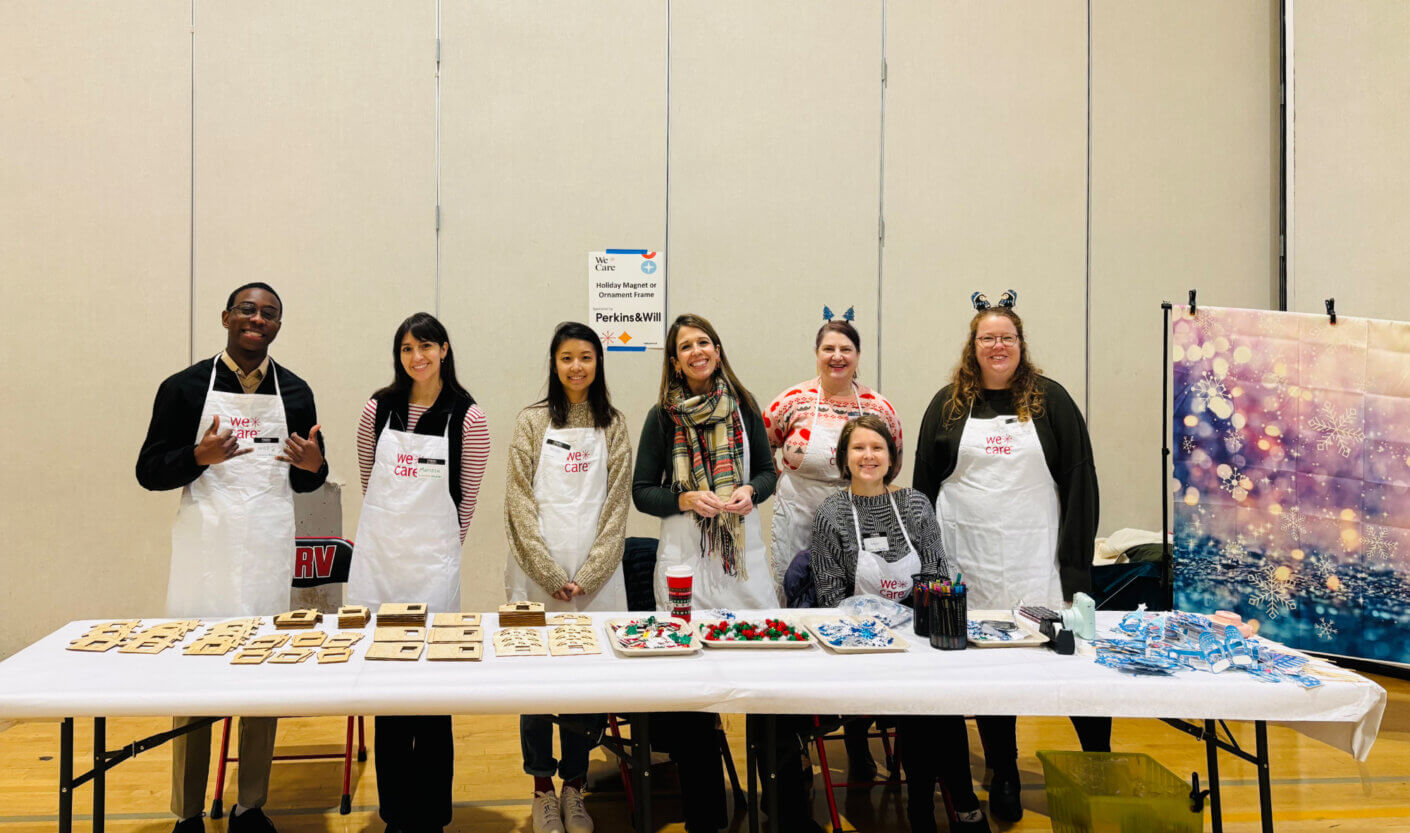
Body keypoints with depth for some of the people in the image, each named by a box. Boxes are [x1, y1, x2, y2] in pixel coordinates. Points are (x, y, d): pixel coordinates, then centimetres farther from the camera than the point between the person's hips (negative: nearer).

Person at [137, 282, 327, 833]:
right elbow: (148, 471, 1)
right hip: (204, 552, -2)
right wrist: (200, 456, -17)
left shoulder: (295, 392, 9)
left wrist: (313, 465, -7)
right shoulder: (185, 388, 1)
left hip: (269, 552, 2)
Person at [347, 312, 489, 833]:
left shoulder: (466, 415, -3)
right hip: (377, 556, 3)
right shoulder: (379, 407, 5)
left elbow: (467, 496, 3)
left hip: (434, 560, -3)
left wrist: (439, 547, 8)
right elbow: (369, 481, 15)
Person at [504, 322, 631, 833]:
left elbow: (617, 504, 3)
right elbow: (520, 503, -2)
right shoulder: (533, 421, 3)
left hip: (597, 574, 1)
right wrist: (551, 575, -10)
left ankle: (575, 785, 19)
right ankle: (543, 789, 16)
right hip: (538, 570, -1)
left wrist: (588, 575, -7)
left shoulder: (613, 425, 7)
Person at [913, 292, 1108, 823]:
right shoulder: (948, 405, 7)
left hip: (1037, 556, -1)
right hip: (969, 558, 1)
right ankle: (1003, 777, 20)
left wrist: (1076, 557, -5)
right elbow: (924, 484, 9)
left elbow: (1079, 481, 2)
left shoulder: (1050, 400, 3)